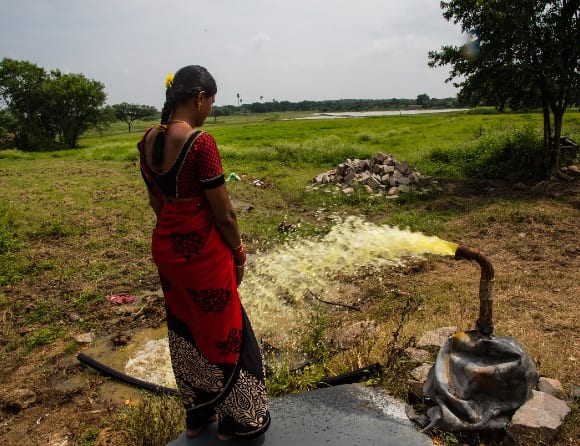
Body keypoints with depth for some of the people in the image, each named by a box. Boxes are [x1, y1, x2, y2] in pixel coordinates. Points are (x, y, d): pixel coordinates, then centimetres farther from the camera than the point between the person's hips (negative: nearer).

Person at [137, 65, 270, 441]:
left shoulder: (148, 140, 1)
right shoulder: (200, 142, -22)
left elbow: (156, 201, 10)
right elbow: (224, 213, -18)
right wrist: (239, 252, -2)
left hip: (165, 246, 8)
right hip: (201, 250, -8)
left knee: (183, 329, 22)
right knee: (222, 331, 12)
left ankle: (197, 414, 42)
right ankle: (238, 419, 33)